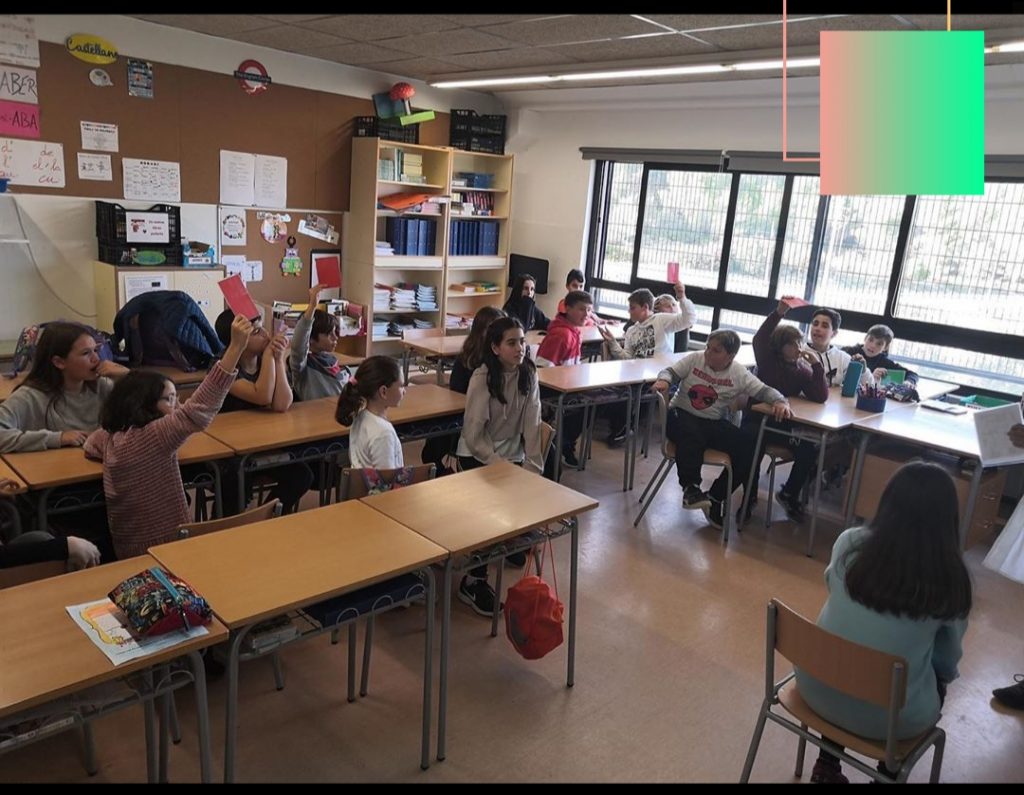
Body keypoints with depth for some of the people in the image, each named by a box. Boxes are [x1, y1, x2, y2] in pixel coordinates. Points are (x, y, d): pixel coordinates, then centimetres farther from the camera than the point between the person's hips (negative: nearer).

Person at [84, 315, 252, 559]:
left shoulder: (110, 436, 2)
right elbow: (197, 409, -34)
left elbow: (90, 445, 25)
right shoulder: (153, 436, -22)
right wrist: (236, 347, -39)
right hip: (161, 547, -9)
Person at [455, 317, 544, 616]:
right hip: (477, 454, -4)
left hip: (512, 452, 4)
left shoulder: (529, 373, -7)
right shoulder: (482, 378, -20)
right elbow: (473, 434, -19)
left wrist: (533, 466, -15)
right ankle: (474, 580, -8)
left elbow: (532, 424, -8)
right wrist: (498, 465, -22)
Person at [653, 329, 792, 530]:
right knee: (692, 436, -39)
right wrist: (663, 380, -26)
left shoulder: (739, 373, 1)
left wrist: (780, 401, -24)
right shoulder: (695, 359, -1)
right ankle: (690, 488, -21)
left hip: (715, 423, 3)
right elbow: (670, 372, -2)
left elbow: (764, 391, -3)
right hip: (682, 415, -3)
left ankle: (714, 499, -6)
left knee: (748, 449, -16)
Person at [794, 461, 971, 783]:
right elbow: (948, 660, 1)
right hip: (891, 718, -1)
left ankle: (828, 764, 33)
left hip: (817, 688, 1)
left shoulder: (848, 543, -11)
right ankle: (889, 773, 32)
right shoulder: (952, 581, -15)